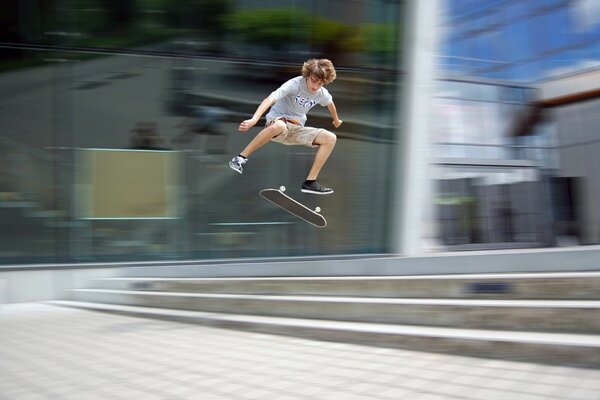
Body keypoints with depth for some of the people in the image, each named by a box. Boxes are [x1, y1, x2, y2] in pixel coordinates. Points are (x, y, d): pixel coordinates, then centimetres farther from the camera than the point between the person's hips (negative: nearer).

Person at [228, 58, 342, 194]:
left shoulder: (323, 94, 0)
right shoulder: (295, 84, -20)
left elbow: (330, 103, 27)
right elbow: (270, 99, -35)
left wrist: (336, 120, 45)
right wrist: (254, 120, -50)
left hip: (297, 129, 6)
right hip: (277, 121, -6)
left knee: (330, 138, -12)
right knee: (279, 126, -45)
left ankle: (310, 182, -9)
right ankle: (241, 158, -30)